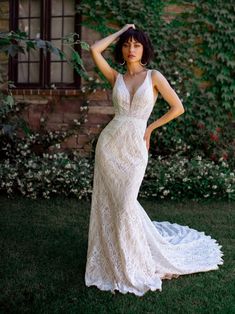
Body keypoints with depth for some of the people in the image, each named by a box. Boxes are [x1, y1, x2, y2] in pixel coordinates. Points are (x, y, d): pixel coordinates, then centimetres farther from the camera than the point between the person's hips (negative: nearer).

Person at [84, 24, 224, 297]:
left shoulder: (154, 76, 2)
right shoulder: (116, 77, 9)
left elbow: (178, 108, 2)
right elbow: (95, 49, -1)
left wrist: (150, 128, 5)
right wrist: (120, 31, 10)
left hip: (134, 148, -3)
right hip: (109, 144, 3)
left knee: (125, 206, -6)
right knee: (107, 204, 6)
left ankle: (133, 266, 17)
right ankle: (112, 261, 27)